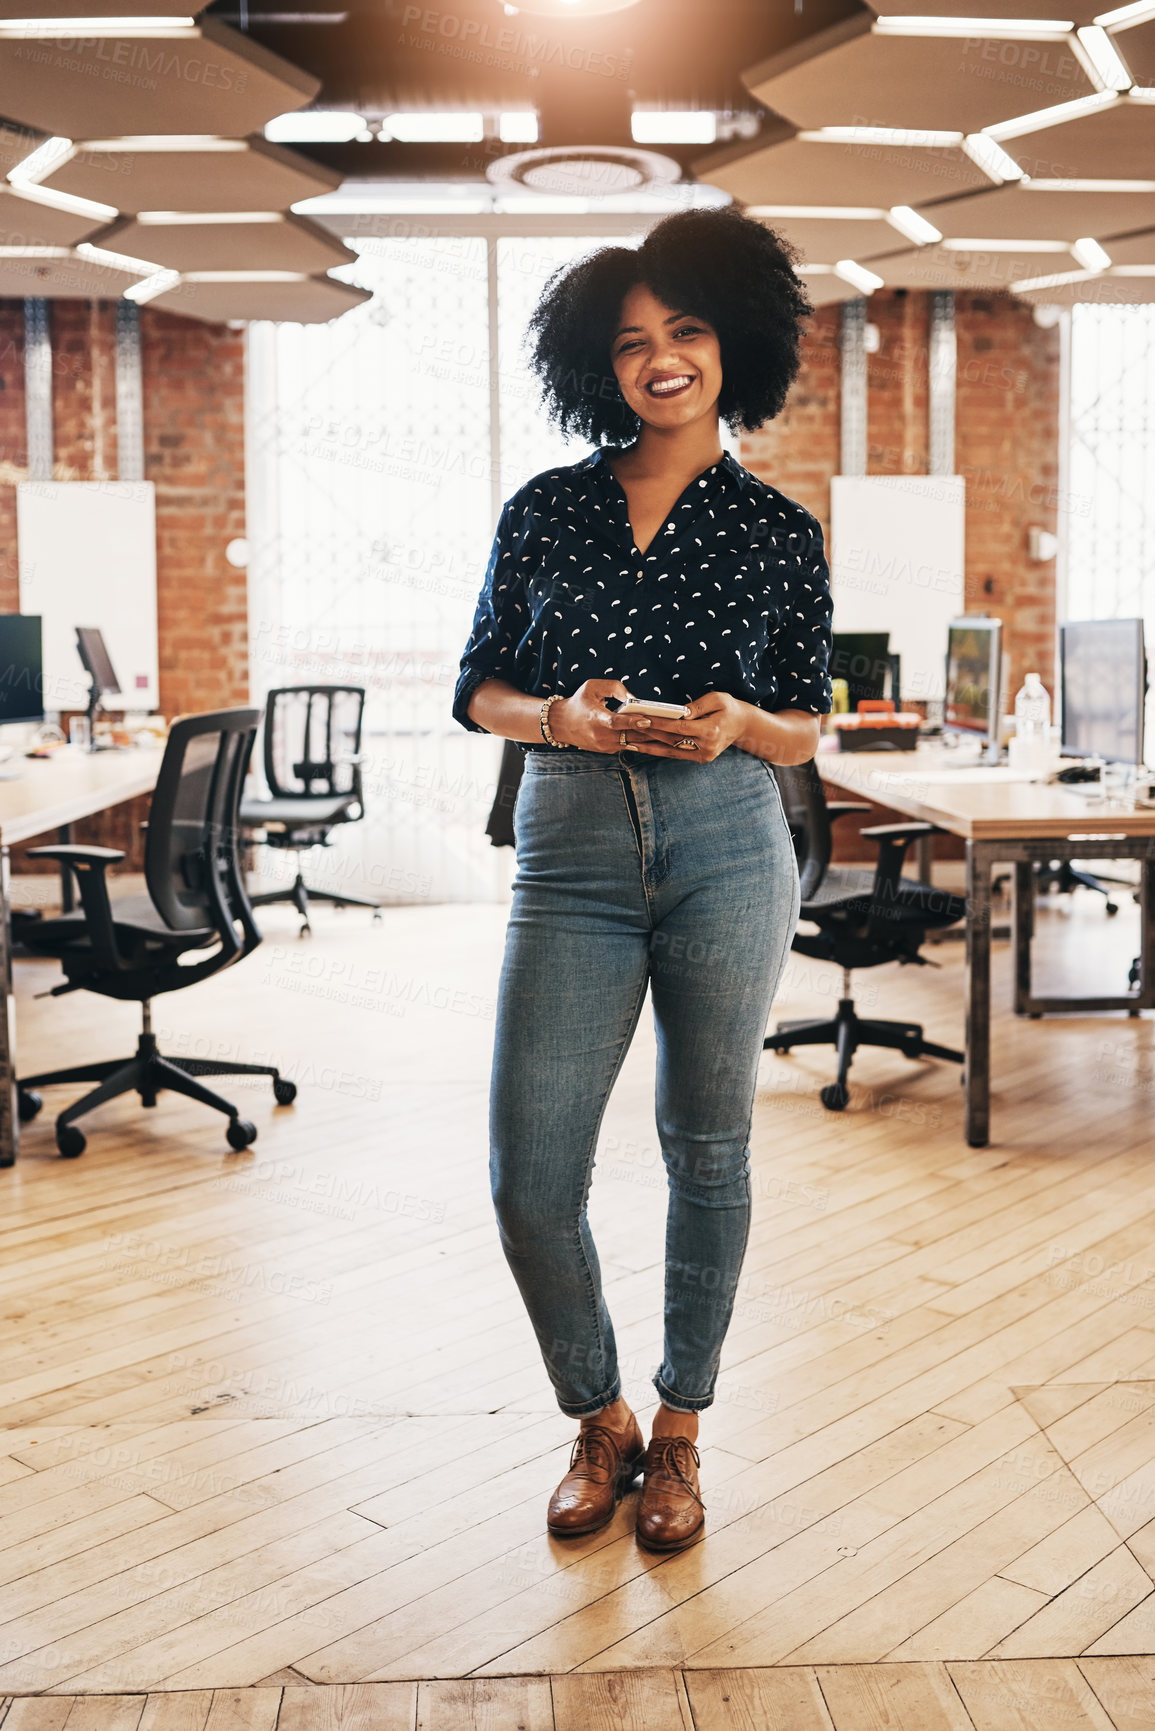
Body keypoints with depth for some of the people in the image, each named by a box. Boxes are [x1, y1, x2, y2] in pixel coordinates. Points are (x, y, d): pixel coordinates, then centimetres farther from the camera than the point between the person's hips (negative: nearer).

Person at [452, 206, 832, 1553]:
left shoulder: (778, 532, 6)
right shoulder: (545, 510, 7)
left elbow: (807, 728, 9)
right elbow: (478, 690, 9)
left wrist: (740, 723, -13)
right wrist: (561, 715, -12)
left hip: (726, 853, 0)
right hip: (570, 854, 1)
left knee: (707, 1149, 8)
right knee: (530, 1178, -2)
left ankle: (678, 1432, 28)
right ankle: (598, 1421, 24)